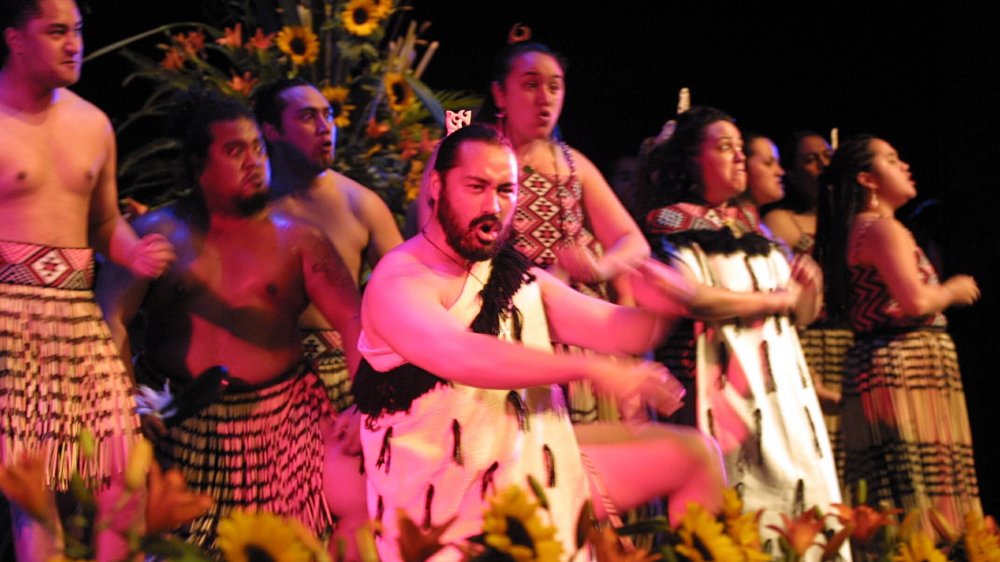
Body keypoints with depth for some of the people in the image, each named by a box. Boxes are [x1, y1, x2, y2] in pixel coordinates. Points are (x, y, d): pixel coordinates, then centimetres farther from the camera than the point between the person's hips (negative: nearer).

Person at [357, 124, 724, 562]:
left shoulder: (516, 276, 9)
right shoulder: (398, 284, -15)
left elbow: (617, 330, 4)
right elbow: (461, 355, -35)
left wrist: (656, 307, -20)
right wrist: (589, 369, -38)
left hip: (534, 462, 8)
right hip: (447, 503, -8)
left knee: (694, 454, 9)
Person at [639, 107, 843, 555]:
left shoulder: (751, 228, 22)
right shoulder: (674, 222, 1)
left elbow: (801, 314, 23)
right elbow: (692, 296, -17)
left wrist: (808, 289, 0)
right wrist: (775, 299, -6)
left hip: (778, 380, 7)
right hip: (723, 379, -7)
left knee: (799, 484, -1)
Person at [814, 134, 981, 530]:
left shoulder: (855, 231, 20)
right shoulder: (883, 228, -10)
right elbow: (915, 300, -21)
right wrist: (952, 291, -2)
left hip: (876, 362, 10)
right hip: (907, 366, -10)